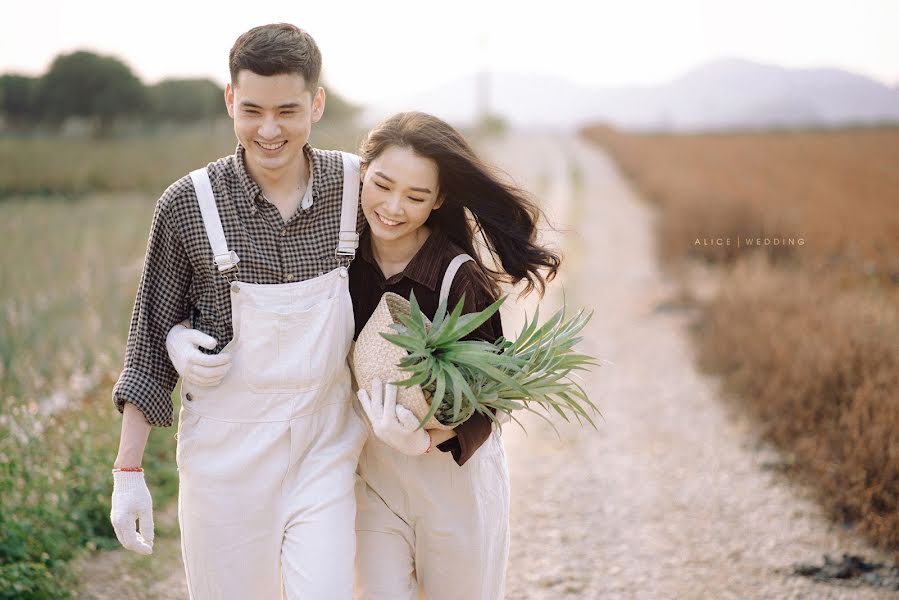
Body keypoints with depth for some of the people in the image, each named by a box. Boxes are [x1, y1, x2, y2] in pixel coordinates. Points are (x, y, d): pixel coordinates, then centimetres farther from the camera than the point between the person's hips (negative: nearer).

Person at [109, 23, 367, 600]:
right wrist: (128, 470, 0)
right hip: (227, 447, -1)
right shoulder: (188, 204, -8)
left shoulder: (356, 185, -5)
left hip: (326, 445, 1)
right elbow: (150, 340, 0)